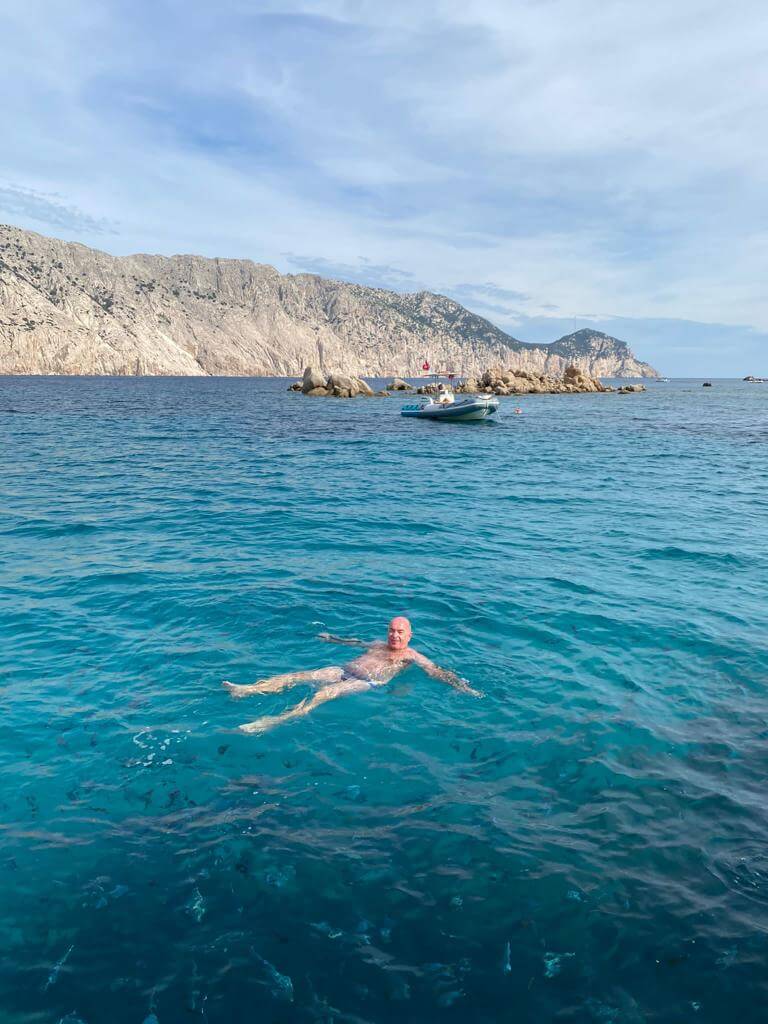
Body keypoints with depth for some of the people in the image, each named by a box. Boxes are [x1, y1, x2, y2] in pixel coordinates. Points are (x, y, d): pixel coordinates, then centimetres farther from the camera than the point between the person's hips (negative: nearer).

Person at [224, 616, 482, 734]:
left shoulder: (411, 656, 8)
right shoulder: (378, 645, 27)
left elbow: (436, 672, 0)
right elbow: (355, 642, 43)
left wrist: (460, 685, -14)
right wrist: (332, 639, 54)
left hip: (366, 683, -6)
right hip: (343, 670, 6)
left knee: (325, 693, -34)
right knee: (298, 676, -15)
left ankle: (278, 720, -50)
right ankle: (245, 690, -27)